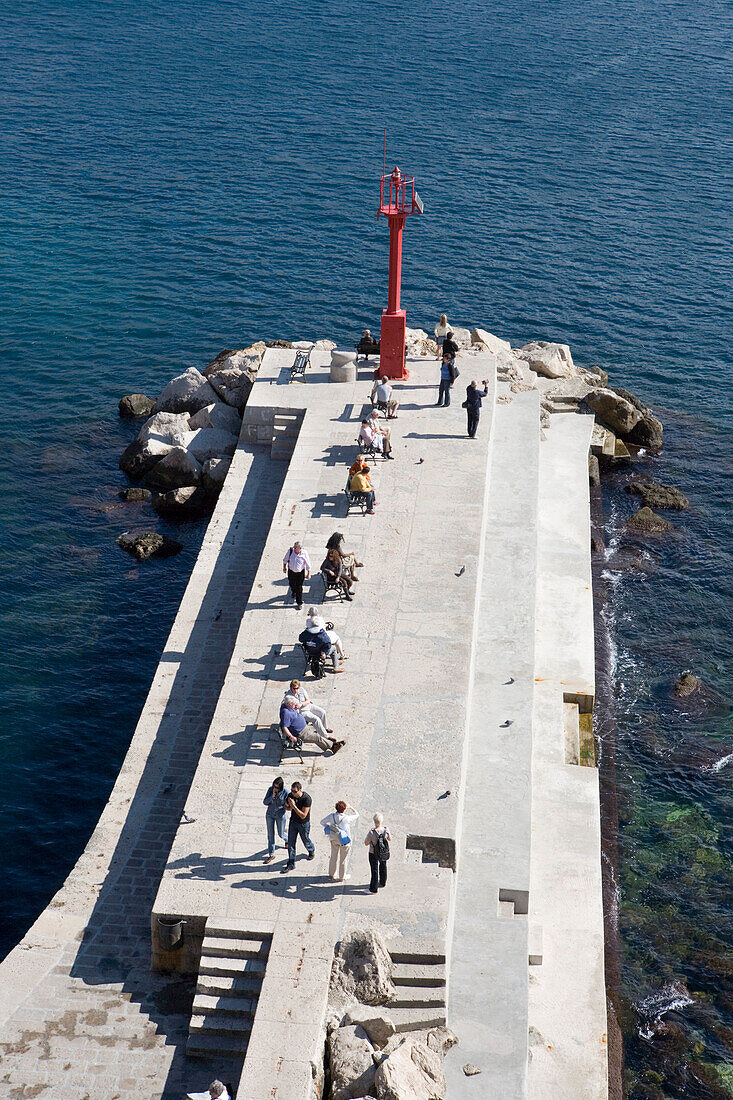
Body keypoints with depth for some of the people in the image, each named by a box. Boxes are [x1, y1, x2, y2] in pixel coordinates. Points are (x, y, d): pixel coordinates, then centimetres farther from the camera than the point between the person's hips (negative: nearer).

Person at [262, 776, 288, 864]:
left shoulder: (285, 793, -21)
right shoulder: (270, 789, -14)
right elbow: (265, 802, -12)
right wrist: (272, 796, -25)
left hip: (280, 816, -2)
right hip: (269, 815, 2)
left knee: (281, 834, 15)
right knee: (270, 835, 9)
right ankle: (271, 855, 21)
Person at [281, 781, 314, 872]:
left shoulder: (307, 799, -30)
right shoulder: (290, 795, -13)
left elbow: (303, 816, -30)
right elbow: (287, 807, 5)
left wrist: (294, 806, -39)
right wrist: (287, 806, -20)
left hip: (303, 824, -4)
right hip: (293, 822, 4)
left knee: (306, 841, 19)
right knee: (291, 843, 3)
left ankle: (311, 850, 52)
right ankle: (291, 864, 12)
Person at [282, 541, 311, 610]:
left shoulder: (304, 553, -21)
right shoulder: (290, 551, -18)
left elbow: (308, 565, -8)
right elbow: (285, 559, 2)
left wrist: (308, 574, -3)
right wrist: (284, 567, 10)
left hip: (300, 573, -2)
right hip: (291, 571, 2)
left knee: (299, 588, 2)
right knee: (292, 584, 22)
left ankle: (299, 603, 17)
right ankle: (293, 592, 59)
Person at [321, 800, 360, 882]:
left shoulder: (331, 816, -17)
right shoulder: (347, 818, -27)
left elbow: (322, 822, -3)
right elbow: (356, 815, -9)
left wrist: (328, 827, 7)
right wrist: (350, 807, -1)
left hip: (334, 839, 4)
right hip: (344, 840, -4)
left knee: (334, 856, 24)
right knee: (343, 859, 16)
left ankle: (332, 874, 41)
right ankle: (342, 876, 31)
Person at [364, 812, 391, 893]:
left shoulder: (371, 832, -30)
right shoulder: (386, 830, -19)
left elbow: (366, 843, -19)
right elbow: (390, 839, -1)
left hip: (374, 854, -4)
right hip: (384, 853, 4)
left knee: (374, 870, 11)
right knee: (383, 867, 28)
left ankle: (373, 889, 23)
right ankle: (382, 882, 50)